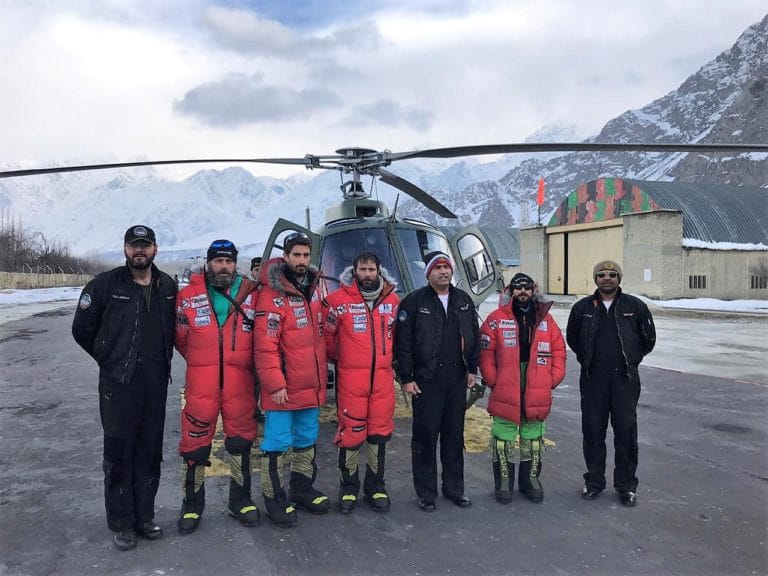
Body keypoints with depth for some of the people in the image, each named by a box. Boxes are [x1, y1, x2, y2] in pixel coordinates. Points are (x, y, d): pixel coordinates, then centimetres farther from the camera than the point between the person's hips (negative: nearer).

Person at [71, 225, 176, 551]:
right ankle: (121, 524, 18)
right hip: (118, 384, -3)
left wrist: (160, 359, 10)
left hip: (156, 384, 4)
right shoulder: (105, 285, -6)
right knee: (119, 453, 3)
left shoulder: (167, 286, 6)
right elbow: (82, 329, 2)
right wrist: (111, 359, 5)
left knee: (150, 452, 11)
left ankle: (144, 517, 26)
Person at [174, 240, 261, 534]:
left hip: (240, 385, 1)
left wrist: (239, 362, 8)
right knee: (195, 445, 6)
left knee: (241, 443, 12)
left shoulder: (251, 295, 2)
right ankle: (192, 504, 25)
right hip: (200, 385, -1)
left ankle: (241, 500, 29)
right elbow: (181, 339, 9)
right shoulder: (188, 296, 0)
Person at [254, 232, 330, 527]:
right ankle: (274, 498, 18)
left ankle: (302, 490, 35)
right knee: (277, 443, 2)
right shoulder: (273, 295, -15)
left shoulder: (313, 289, 9)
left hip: (311, 386, 8)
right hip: (283, 389, -8)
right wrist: (275, 384, -21)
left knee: (307, 440, 19)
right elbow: (264, 346, -19)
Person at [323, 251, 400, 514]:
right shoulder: (339, 300, -6)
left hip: (383, 376, 4)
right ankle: (349, 488, 20)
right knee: (351, 432, 1)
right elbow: (328, 337, 2)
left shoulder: (393, 300, 7)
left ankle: (375, 486, 26)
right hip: (351, 377, -3)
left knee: (380, 431, 10)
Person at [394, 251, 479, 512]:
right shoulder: (414, 302, -5)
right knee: (425, 435, 2)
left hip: (457, 378, 4)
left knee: (455, 434, 13)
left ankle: (454, 488, 27)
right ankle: (426, 492, 15)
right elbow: (403, 342, -7)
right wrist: (406, 378, -9)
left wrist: (472, 368, 11)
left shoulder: (464, 300, 10)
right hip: (426, 380, -4)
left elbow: (474, 336, 15)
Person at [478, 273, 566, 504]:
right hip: (505, 392, -3)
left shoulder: (546, 319, 9)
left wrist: (552, 379, 1)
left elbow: (559, 350, 10)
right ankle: (504, 481, 17)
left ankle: (531, 478, 28)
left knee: (533, 437, 14)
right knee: (504, 437, 4)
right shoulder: (496, 318, -1)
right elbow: (486, 353, -3)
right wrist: (493, 380, -9)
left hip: (537, 392, 3)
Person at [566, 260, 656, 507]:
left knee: (626, 431, 3)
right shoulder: (583, 307, 4)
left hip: (625, 378, -1)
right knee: (592, 430, 6)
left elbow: (649, 338, 11)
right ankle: (594, 482, 20)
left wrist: (631, 360, 9)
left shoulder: (635, 306, 2)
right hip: (593, 379, 1)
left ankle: (626, 485, 17)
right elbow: (572, 337, 17)